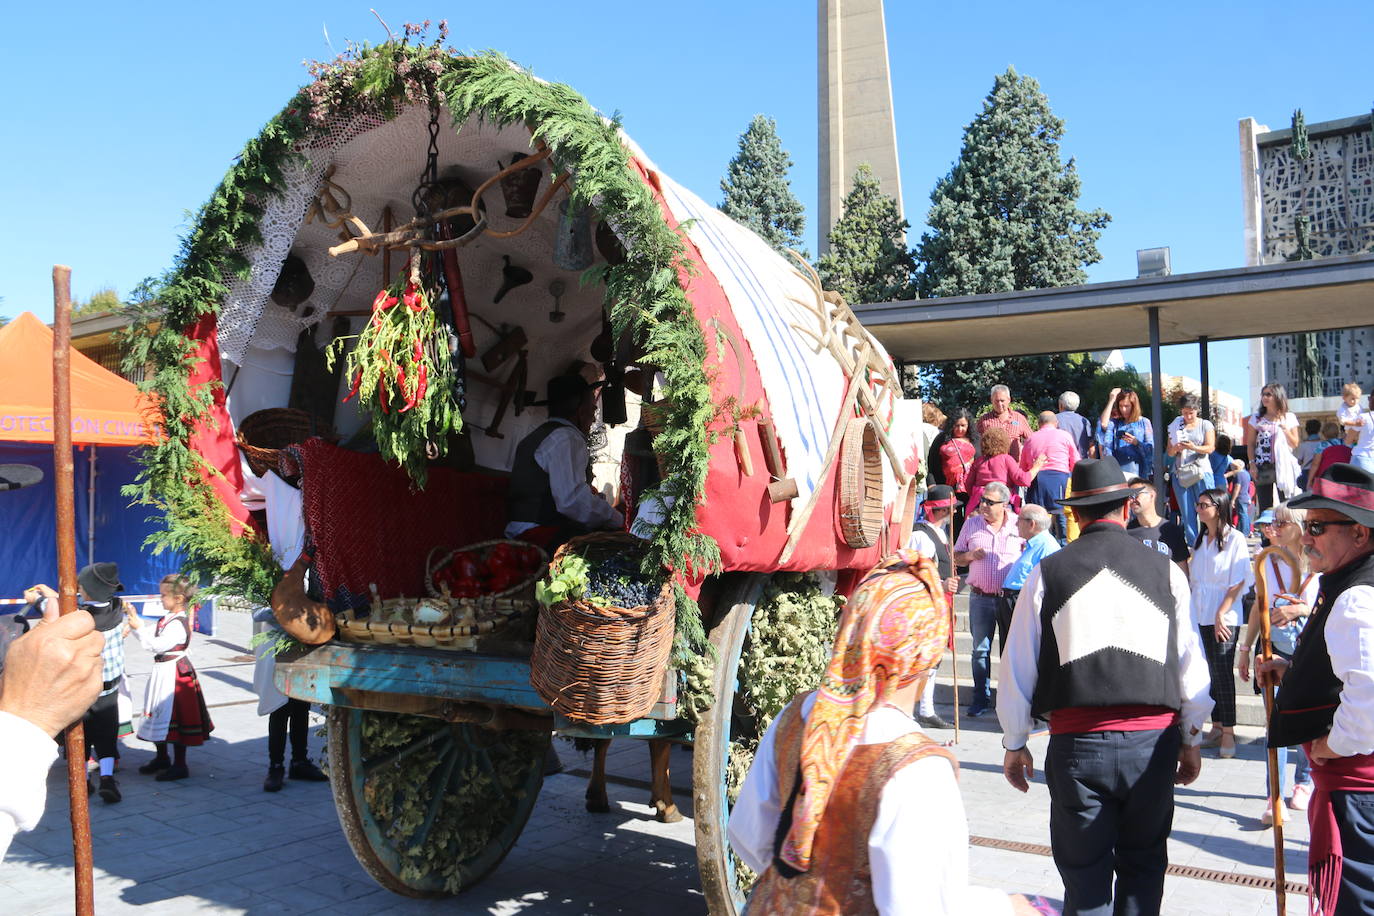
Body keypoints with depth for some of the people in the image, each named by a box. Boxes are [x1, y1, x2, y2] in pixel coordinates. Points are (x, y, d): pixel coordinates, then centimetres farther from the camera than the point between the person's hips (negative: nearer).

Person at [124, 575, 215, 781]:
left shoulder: (178, 624, -20)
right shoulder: (167, 619, 10)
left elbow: (157, 645, -25)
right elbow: (148, 637, 13)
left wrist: (139, 628, -22)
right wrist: (134, 618, 7)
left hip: (174, 673, -10)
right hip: (161, 671, 10)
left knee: (173, 717, -5)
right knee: (160, 714, 19)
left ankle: (179, 765, 3)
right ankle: (162, 758, 35)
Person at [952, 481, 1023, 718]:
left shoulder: (1019, 524, 1)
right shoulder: (971, 524, 6)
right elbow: (956, 557, 12)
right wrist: (970, 556, -9)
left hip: (1011, 597, -1)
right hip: (981, 598, 1)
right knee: (980, 649, 1)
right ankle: (981, 699, 10)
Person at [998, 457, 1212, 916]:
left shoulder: (1048, 572, -3)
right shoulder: (1166, 571, 0)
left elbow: (1017, 667, 1)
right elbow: (1191, 666, 5)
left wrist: (1014, 744, 12)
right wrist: (1191, 741, 19)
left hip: (1078, 742, -1)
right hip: (1151, 740, 1)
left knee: (1085, 876, 10)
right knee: (1143, 867, 17)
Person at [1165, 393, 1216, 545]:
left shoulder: (1206, 425, 8)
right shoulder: (1175, 426, 13)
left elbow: (1210, 448, -3)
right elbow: (1169, 452, 11)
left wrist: (1194, 447, -21)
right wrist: (1175, 448, -13)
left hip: (1202, 471, -2)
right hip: (1180, 473, 3)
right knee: (1187, 513, 1)